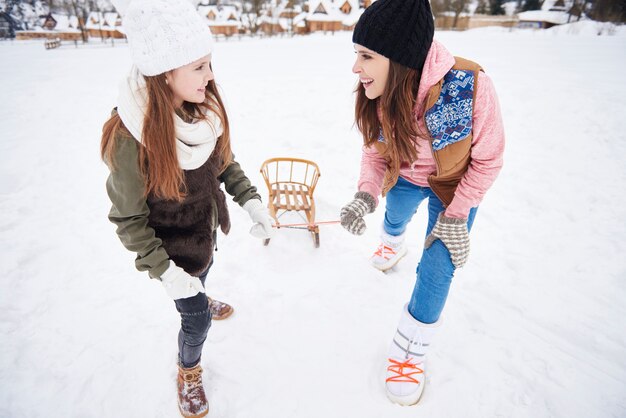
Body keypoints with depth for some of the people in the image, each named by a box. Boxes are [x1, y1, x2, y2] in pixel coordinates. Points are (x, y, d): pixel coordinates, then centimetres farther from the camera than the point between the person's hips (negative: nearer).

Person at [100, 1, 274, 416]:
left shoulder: (203, 108, -16)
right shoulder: (130, 138, -32)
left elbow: (224, 160, 0)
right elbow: (128, 218, -20)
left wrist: (250, 200, -10)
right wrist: (164, 271, -22)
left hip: (207, 226, 6)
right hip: (172, 243, -5)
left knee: (202, 277, 33)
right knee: (198, 318, 10)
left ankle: (195, 300, 70)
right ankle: (188, 372, 43)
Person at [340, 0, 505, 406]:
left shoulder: (469, 86, -38)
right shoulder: (377, 93, -25)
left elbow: (488, 160, -23)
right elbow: (374, 149, -11)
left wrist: (455, 216, -21)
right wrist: (365, 195, -29)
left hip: (455, 184, -3)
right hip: (405, 177, 4)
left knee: (437, 269, -4)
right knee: (396, 216, 31)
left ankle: (409, 352, 19)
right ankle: (394, 244, 71)